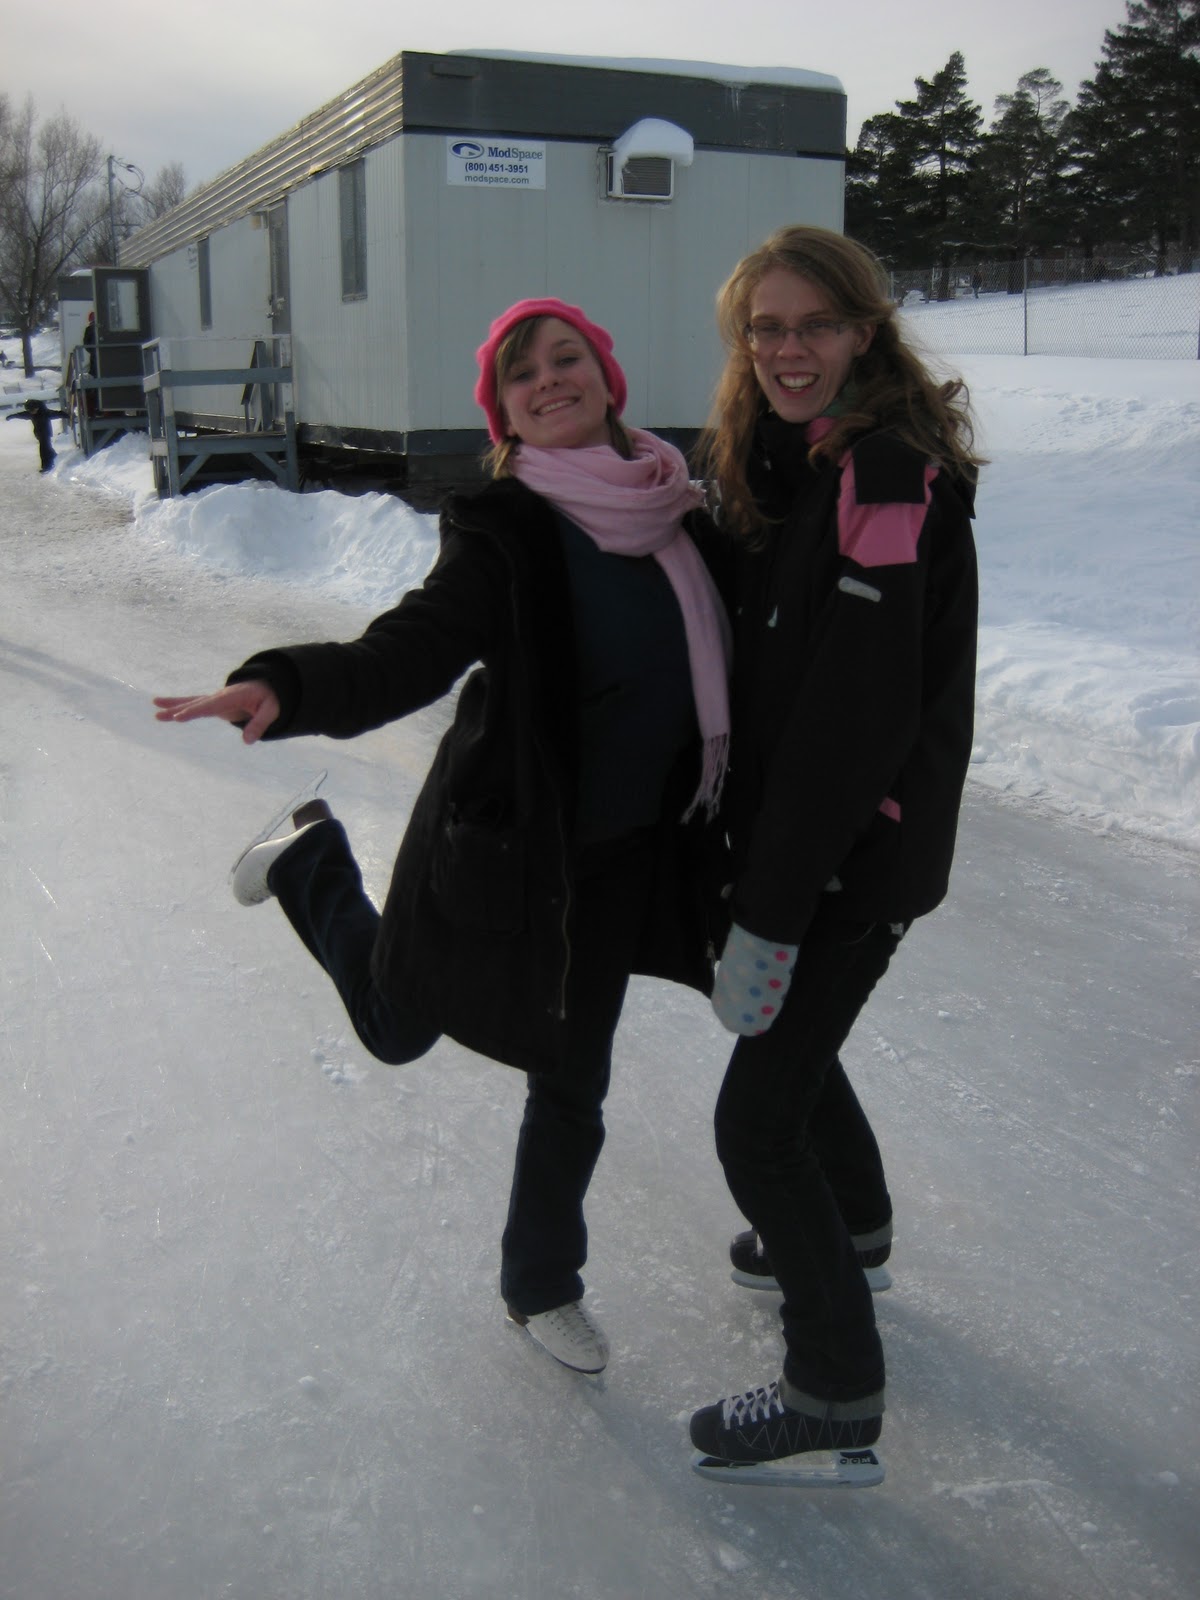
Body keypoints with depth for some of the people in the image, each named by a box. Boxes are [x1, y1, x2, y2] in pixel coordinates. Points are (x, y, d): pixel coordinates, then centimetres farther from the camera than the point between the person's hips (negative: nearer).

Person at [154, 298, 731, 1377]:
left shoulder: (680, 512, -3)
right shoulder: (501, 527, -20)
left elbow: (732, 665, 9)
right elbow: (413, 651, -33)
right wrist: (287, 688, -52)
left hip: (620, 853, 4)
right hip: (500, 841, -4)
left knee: (572, 1083, 17)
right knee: (397, 1023, 19)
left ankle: (542, 1286, 42)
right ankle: (313, 861, 46)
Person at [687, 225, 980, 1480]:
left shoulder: (889, 477, -22)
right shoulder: (780, 462, 8)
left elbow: (855, 716, -26)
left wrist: (769, 916, -25)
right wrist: (736, 833, 10)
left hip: (860, 850, -9)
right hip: (787, 827, 9)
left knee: (756, 1115, -3)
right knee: (791, 1036, 27)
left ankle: (836, 1392, 15)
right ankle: (854, 1229, 54)